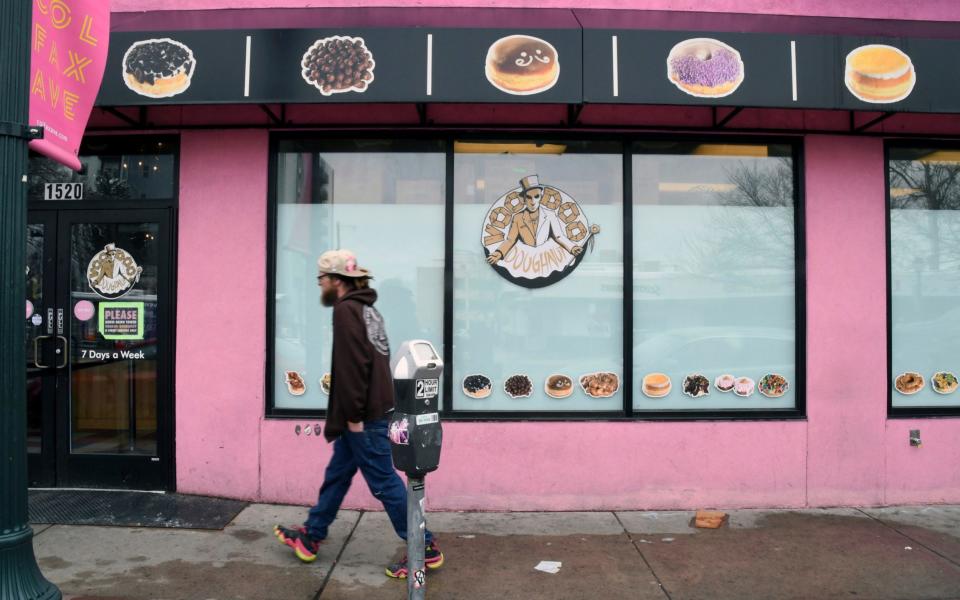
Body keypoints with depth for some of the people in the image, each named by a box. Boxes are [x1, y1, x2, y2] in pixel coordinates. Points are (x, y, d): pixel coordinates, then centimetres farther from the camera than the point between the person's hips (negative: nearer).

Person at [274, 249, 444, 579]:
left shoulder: (346, 310, -15)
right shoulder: (365, 308, 14)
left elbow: (351, 366, -22)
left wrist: (353, 416, -18)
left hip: (364, 415, -10)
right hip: (370, 409, 10)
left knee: (383, 482, -2)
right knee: (337, 474, 18)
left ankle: (425, 549, 6)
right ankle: (310, 536, 32)